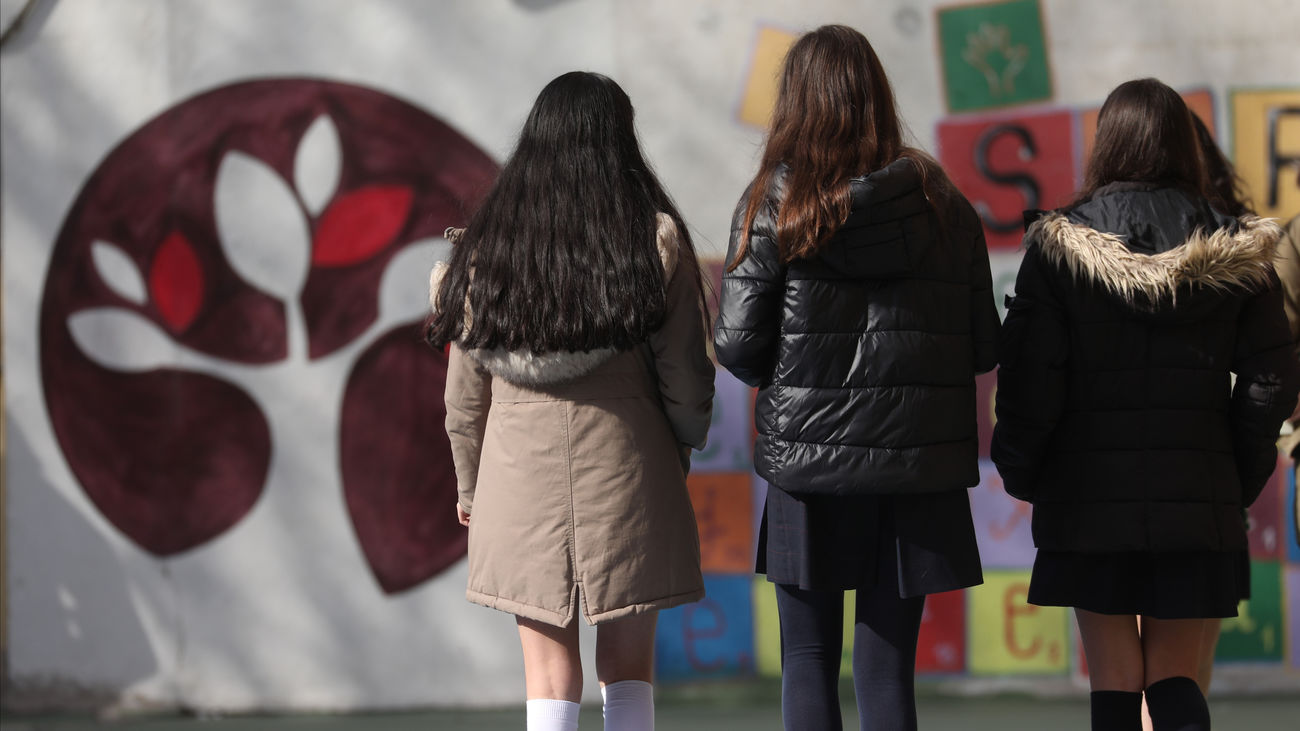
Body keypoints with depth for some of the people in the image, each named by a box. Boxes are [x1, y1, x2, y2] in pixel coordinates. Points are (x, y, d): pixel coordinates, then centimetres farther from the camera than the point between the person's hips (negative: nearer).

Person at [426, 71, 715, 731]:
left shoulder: (485, 248, 2)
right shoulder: (655, 239, -4)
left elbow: (465, 390, 6)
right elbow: (683, 373, -2)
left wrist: (469, 485, 18)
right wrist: (682, 450, 15)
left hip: (521, 463, 1)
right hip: (626, 463, -1)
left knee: (549, 672, 5)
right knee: (627, 662, 8)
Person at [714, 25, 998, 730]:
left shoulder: (774, 204, -4)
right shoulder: (941, 205, 3)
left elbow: (738, 345, -7)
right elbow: (983, 346, 4)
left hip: (808, 456, -2)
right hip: (916, 460, 2)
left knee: (808, 659, 8)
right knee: (886, 666, 5)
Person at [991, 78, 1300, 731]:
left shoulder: (1058, 247, -5)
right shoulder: (1236, 252, 1)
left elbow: (1029, 377, -7)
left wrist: (1020, 474, 7)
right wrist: (1242, 480, 12)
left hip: (1091, 497, -1)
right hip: (1199, 497, 2)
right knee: (1174, 675, 6)